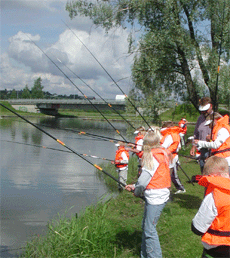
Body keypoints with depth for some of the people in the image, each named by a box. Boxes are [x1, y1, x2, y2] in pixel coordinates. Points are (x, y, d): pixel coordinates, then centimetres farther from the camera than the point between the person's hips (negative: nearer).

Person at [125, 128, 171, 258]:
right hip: (153, 196, 10)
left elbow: (144, 179, -16)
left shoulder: (153, 156, -16)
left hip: (156, 197, -10)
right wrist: (135, 186, 14)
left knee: (150, 229, -7)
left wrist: (137, 191, 2)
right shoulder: (161, 154, 14)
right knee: (146, 226, 18)